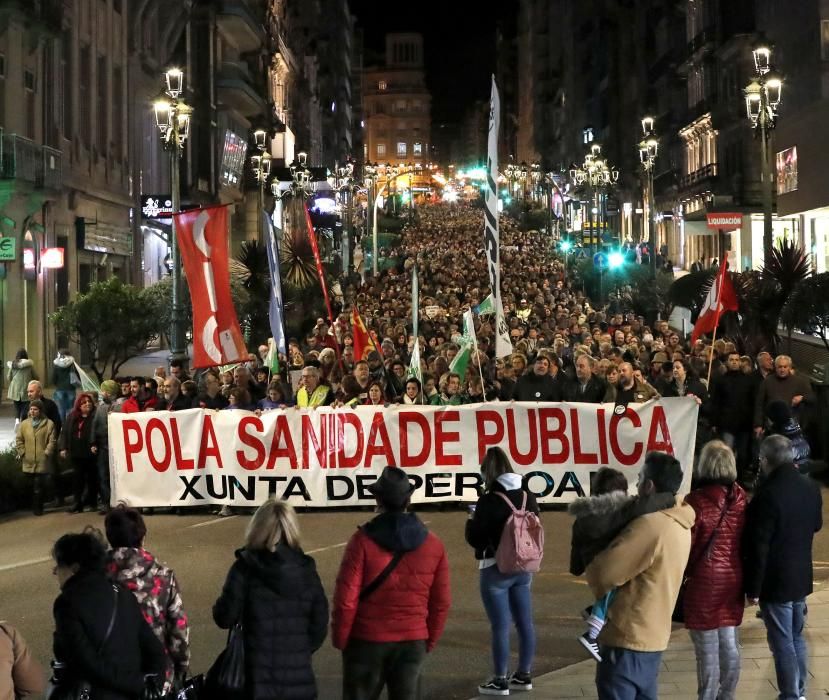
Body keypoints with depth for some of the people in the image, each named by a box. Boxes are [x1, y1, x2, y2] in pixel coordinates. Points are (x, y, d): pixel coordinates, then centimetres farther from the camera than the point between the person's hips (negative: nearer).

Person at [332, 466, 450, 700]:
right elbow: (441, 603, 6)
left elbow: (345, 598, -11)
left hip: (367, 640, -2)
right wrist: (429, 641, 17)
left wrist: (339, 639, 2)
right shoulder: (433, 544, 1)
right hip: (413, 642, 3)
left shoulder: (363, 540, -11)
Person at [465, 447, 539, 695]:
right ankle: (524, 675, 22)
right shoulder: (528, 497, 4)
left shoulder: (489, 501, -16)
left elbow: (474, 538, -11)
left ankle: (500, 681, 7)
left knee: (500, 626, -1)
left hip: (496, 570, -7)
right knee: (525, 623, 12)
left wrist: (472, 518, 6)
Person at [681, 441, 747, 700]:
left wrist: (681, 573, 2)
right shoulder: (741, 500, -1)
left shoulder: (696, 501, -17)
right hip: (733, 579, 6)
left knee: (708, 651, 2)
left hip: (704, 581, -6)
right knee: (730, 646, 16)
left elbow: (685, 545, -13)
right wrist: (745, 577, 17)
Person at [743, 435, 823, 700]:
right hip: (801, 577, 7)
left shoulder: (768, 494, -24)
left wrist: (753, 588, -14)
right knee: (797, 638, 20)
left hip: (775, 581, -7)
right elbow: (816, 525, 17)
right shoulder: (811, 487, -1)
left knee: (782, 643, 2)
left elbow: (759, 547, -22)